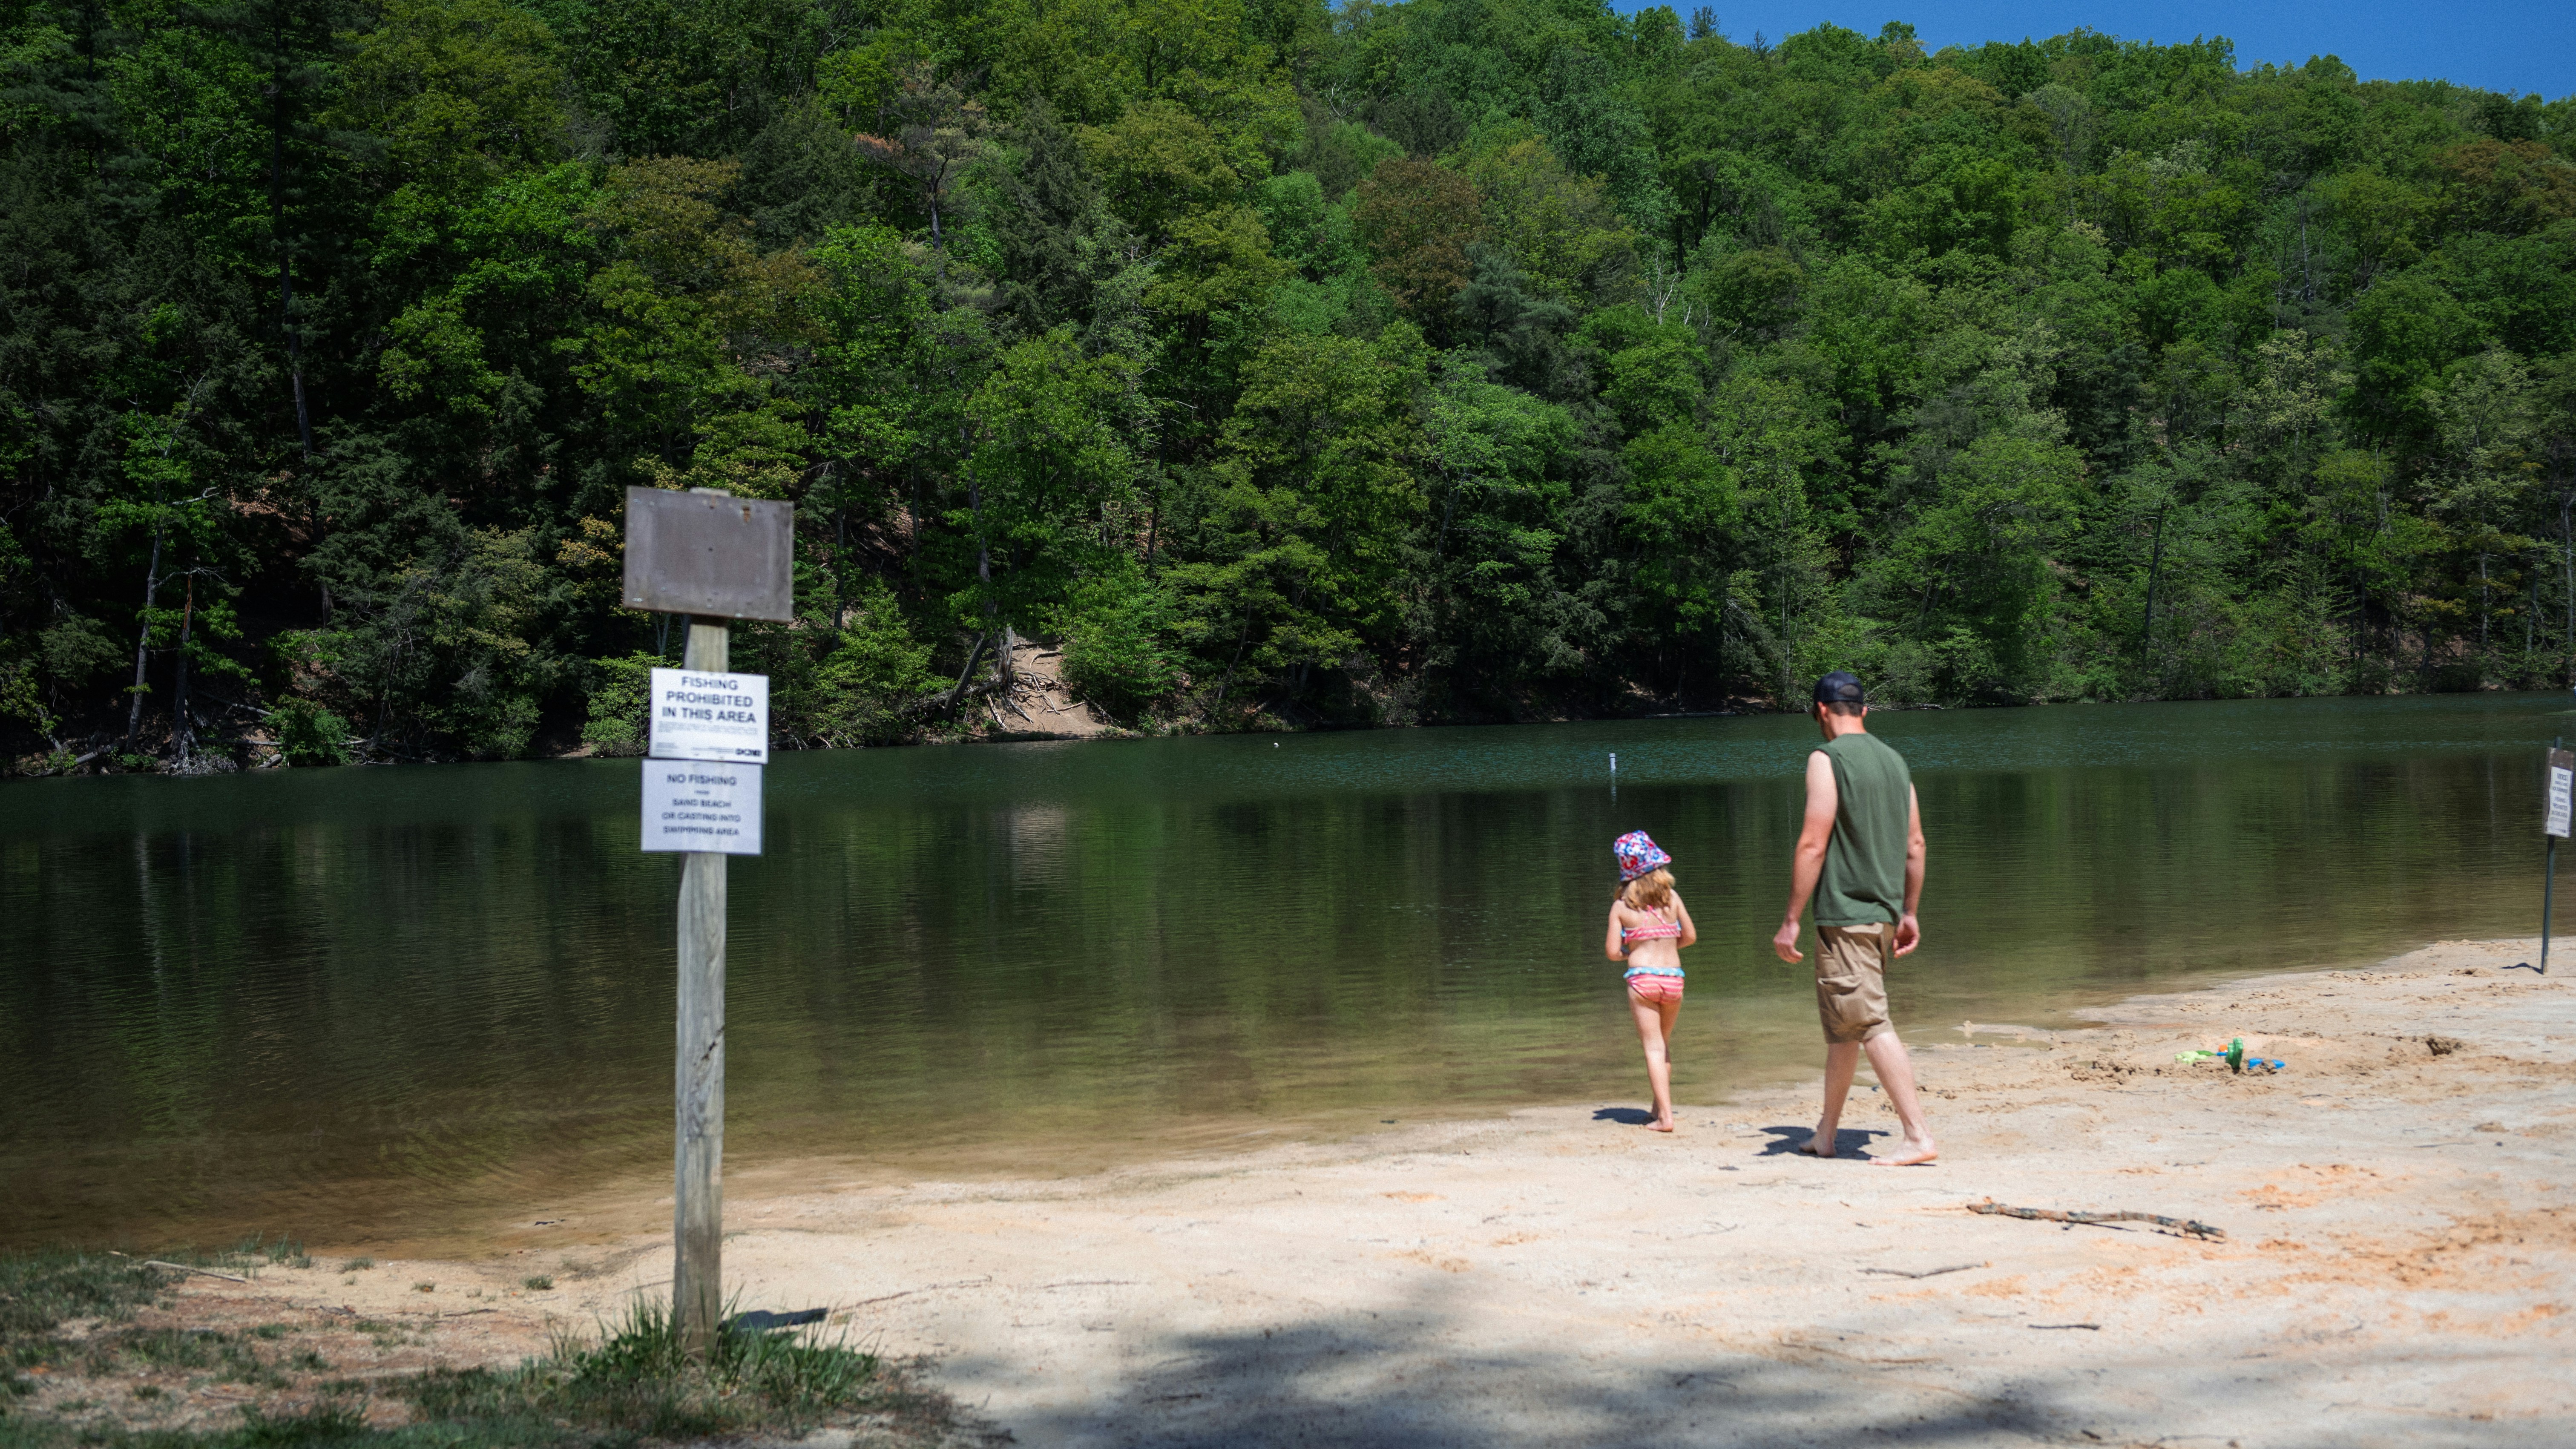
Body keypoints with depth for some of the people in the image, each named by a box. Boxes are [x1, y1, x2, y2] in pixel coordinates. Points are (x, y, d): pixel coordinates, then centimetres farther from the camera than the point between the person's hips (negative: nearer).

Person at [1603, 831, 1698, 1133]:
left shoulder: (1621, 905, 0)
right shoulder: (1671, 897, 5)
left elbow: (1612, 952, -4)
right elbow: (1690, 937, 9)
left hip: (1642, 979, -3)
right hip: (1673, 977, 3)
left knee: (1654, 1048, -1)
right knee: (1664, 1044, 20)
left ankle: (1665, 1116, -7)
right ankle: (1660, 1106, 26)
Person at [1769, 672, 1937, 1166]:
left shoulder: (1827, 760, -11)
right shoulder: (1894, 760, 12)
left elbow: (1813, 845, -16)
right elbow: (1915, 844, 15)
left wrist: (1791, 920, -12)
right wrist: (1908, 913, 23)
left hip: (1845, 915, -8)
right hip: (1883, 914, 8)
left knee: (1871, 1026, -7)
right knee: (1841, 1027, 17)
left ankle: (1919, 1136, -10)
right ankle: (1825, 1134, 25)